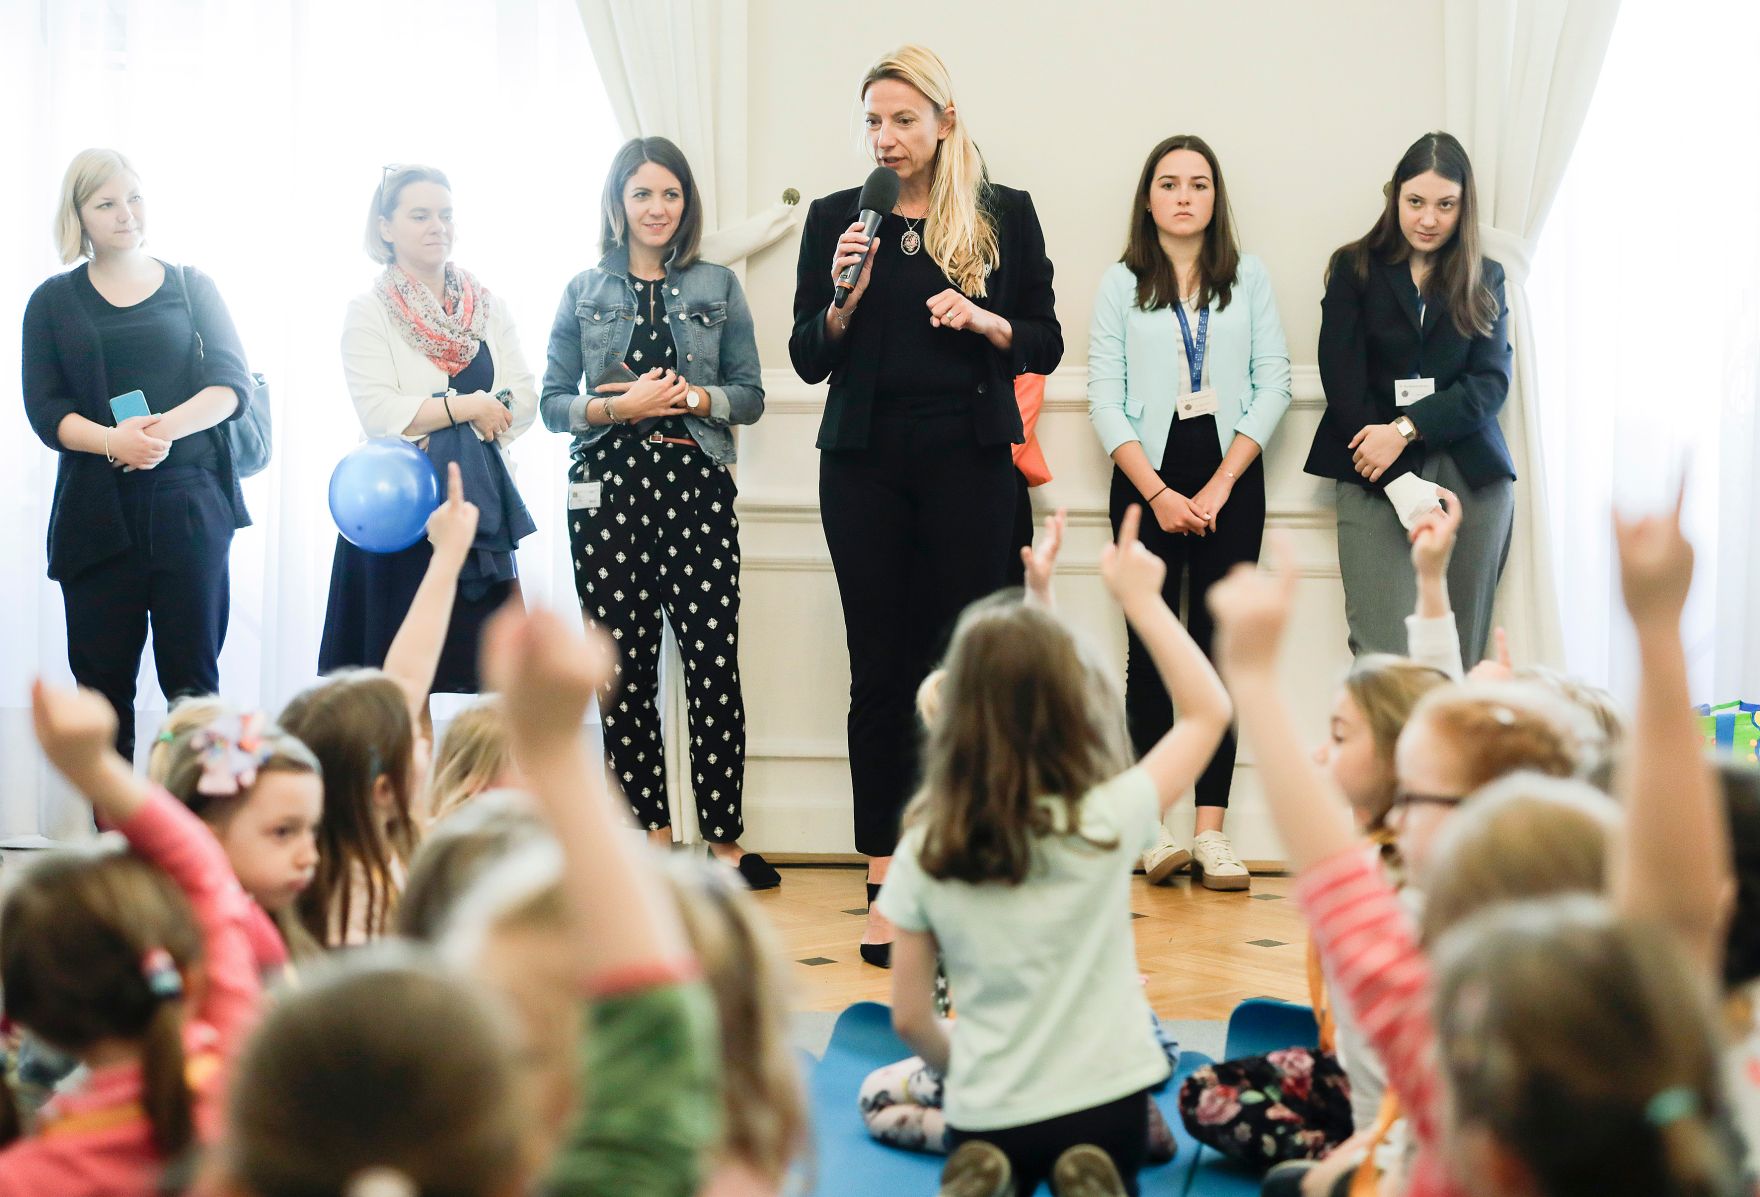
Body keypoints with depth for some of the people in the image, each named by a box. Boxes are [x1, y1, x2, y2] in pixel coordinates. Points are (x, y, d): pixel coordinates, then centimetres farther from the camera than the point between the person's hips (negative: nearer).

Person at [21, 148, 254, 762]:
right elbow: (45, 410, 2)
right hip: (96, 511, 1)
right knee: (104, 681, 1)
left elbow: (232, 382, 1)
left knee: (192, 678, -3)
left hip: (190, 502, -1)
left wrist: (165, 427, -18)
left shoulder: (192, 287, 12)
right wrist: (113, 440, -18)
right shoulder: (54, 302, 11)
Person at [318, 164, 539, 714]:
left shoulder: (487, 305, 13)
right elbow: (377, 411, -13)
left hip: (480, 497, 4)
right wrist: (464, 407, -14)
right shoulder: (369, 309, 0)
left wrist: (488, 417, -12)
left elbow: (524, 397, 6)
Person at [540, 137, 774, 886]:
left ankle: (724, 840, -2)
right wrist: (618, 407, -9)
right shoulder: (583, 292, 10)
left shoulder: (717, 288, 10)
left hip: (697, 487, -1)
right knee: (624, 668, 2)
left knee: (714, 662, -7)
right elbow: (553, 402, 7)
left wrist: (695, 398, -10)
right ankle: (651, 833, 12)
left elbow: (751, 395, 8)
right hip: (610, 488, 1)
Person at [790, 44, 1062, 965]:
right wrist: (843, 298, -10)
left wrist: (982, 320, -12)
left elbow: (1045, 344, 7)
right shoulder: (835, 217, 8)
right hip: (865, 464, 1)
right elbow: (808, 360, 8)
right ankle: (884, 890, 5)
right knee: (879, 669, 1)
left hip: (967, 461, -1)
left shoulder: (1003, 215, 5)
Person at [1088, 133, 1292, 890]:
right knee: (1150, 647, -2)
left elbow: (1273, 383, 3)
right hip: (1145, 480, 0)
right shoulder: (1121, 283, 7)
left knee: (1221, 646, -3)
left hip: (1231, 477, 1)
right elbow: (1104, 399, 1)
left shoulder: (1248, 276, 9)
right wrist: (1157, 493, -9)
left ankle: (1211, 831, -4)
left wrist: (1221, 484, -7)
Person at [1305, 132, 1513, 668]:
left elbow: (1492, 381, 3)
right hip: (1375, 479, -2)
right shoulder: (1356, 269, 9)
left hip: (1471, 476, 2)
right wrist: (1400, 482, -12)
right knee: (1383, 658, -13)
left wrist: (1406, 429, -12)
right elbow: (1342, 381, -1)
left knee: (1460, 656, -2)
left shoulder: (1485, 280, 15)